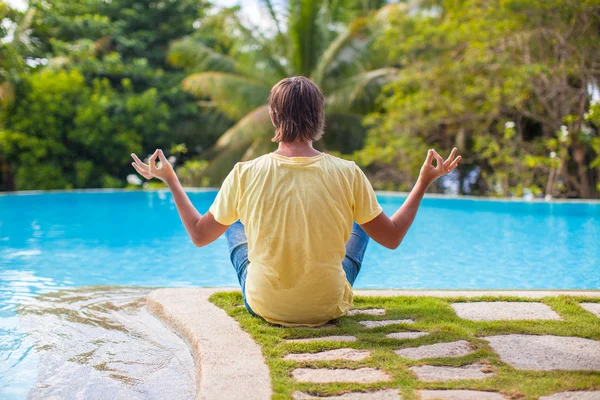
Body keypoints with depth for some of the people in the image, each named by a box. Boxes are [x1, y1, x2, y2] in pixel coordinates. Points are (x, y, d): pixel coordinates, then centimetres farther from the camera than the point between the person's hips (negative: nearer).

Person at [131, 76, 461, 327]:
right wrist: (424, 182, 6)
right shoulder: (348, 173, -17)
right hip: (329, 308, 0)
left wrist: (170, 181, 11)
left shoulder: (245, 174, -16)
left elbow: (199, 235, -2)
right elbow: (392, 238, -5)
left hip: (265, 307, 0)